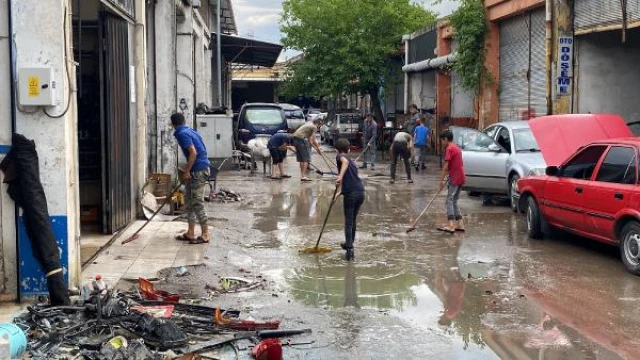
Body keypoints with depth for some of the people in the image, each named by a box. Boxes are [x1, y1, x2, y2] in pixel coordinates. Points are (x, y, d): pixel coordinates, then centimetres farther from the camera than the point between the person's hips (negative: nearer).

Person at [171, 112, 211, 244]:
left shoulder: (182, 134, -12)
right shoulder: (189, 131, 16)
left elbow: (193, 153, -20)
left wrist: (187, 171, -14)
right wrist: (187, 170, 29)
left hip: (198, 170, -10)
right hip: (199, 169, 10)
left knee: (197, 202, -6)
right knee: (189, 200, 13)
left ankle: (205, 234, -2)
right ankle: (190, 233, 16)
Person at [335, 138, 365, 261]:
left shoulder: (340, 156, 1)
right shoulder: (352, 161, 24)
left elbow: (345, 161, -25)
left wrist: (340, 176, -34)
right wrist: (340, 193, 31)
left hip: (351, 194, -7)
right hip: (361, 192, 7)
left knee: (348, 222, -2)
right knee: (353, 220, 22)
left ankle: (350, 250, -8)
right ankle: (349, 244, 36)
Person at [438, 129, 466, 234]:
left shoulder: (449, 149, -10)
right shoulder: (456, 148, 19)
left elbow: (446, 166, -15)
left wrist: (441, 180, -12)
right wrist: (448, 177, 19)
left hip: (455, 178, -9)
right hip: (460, 178, 9)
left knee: (450, 200, -10)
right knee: (454, 201, 14)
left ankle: (451, 225, -19)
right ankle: (459, 224, 13)